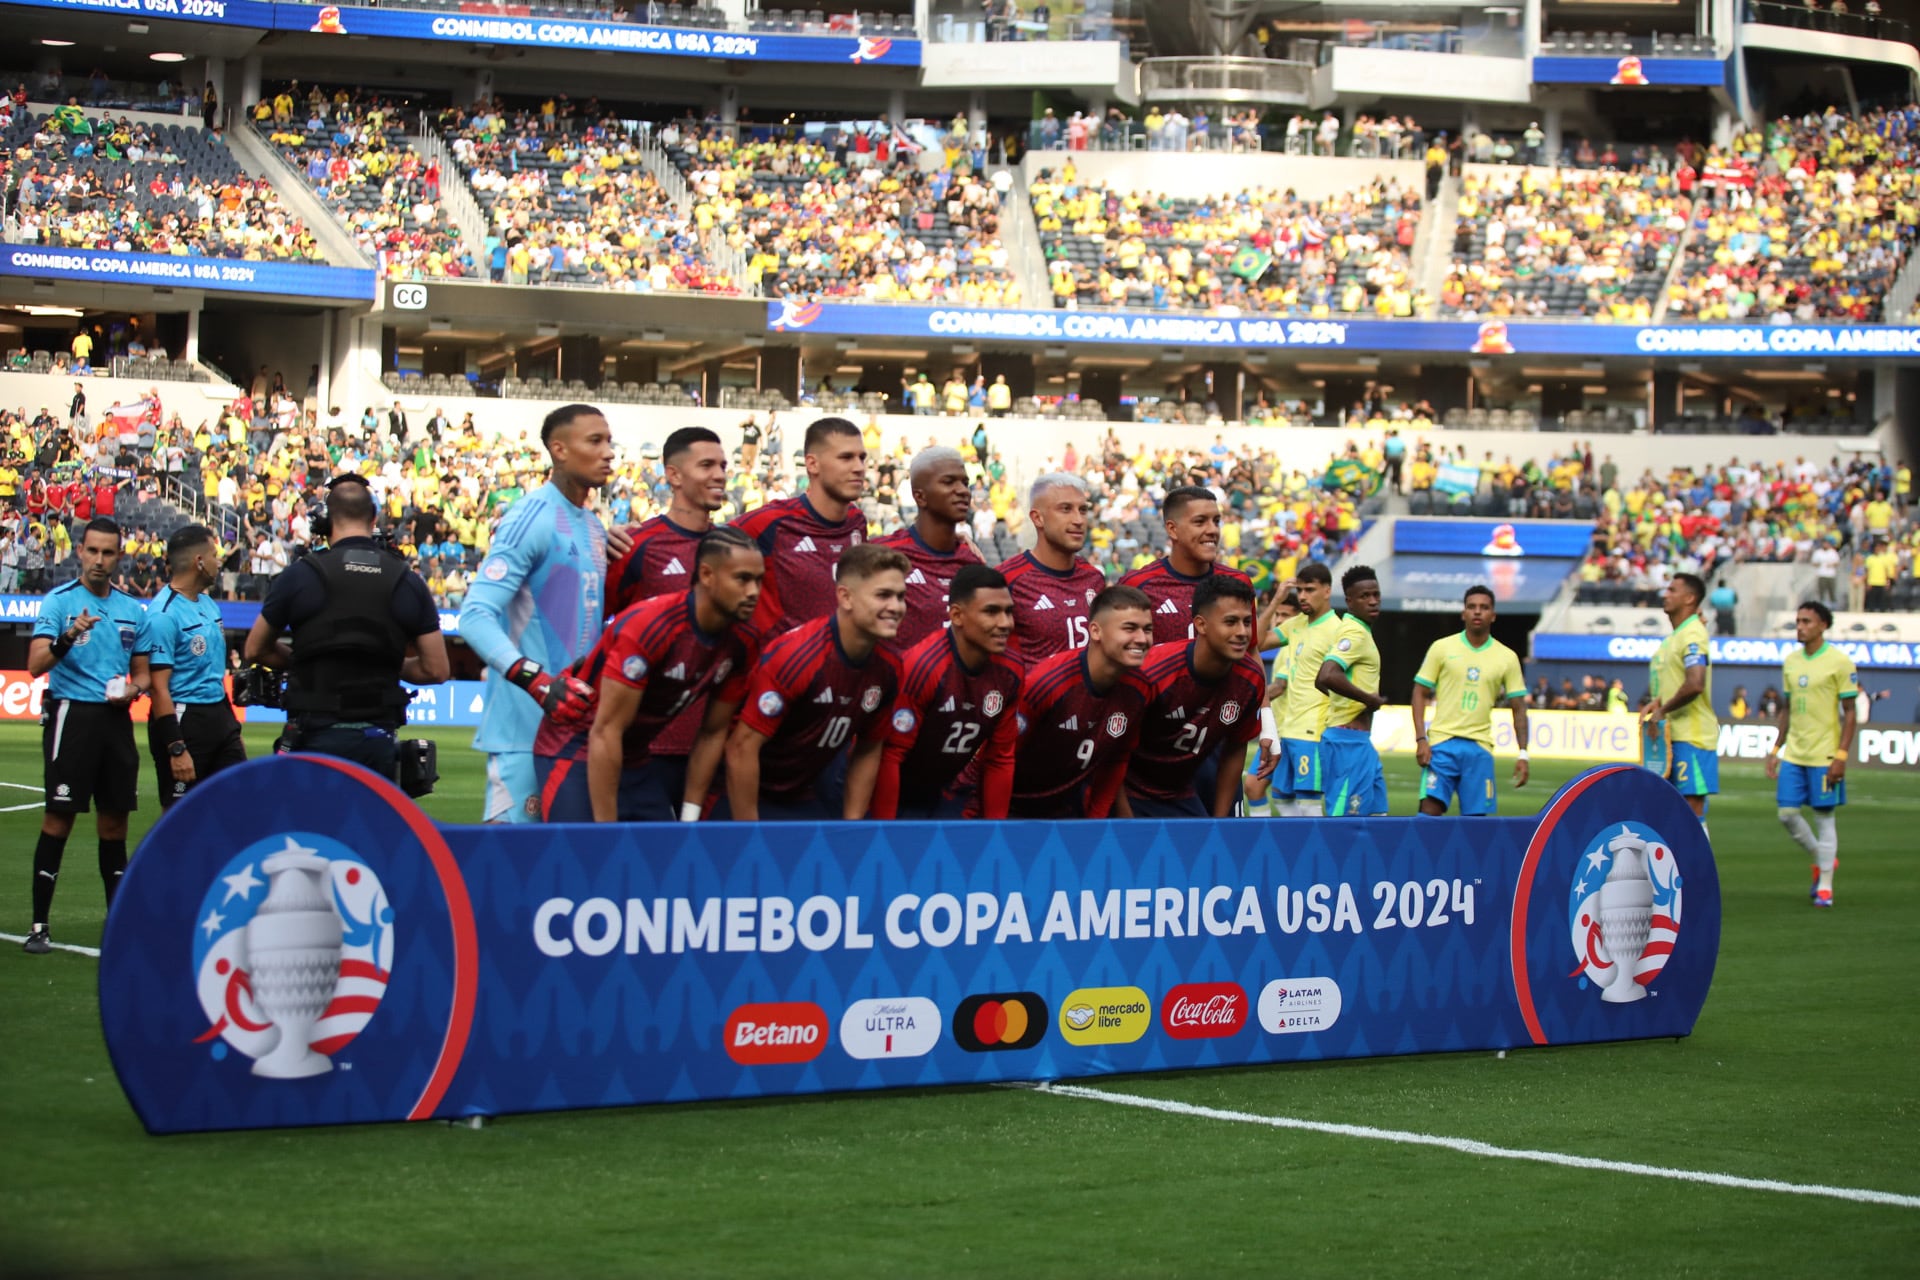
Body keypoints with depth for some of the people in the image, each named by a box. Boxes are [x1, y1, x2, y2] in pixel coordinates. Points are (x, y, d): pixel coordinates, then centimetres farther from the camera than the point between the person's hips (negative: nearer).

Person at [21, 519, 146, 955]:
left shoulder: (131, 609, 11)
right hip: (72, 716, -5)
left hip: (116, 719, 5)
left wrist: (134, 688, -2)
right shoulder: (59, 601, -4)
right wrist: (68, 637, -31)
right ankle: (39, 926, -2)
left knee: (114, 821, 9)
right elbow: (35, 665, -14)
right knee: (59, 819, -6)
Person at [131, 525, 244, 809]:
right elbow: (159, 688, -18)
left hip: (219, 718, 9)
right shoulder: (163, 615, -15)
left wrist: (232, 729, 20)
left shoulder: (208, 604, 12)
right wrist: (177, 749, -21)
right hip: (183, 719, -8)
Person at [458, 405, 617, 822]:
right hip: (527, 722, -8)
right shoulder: (532, 518, -11)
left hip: (579, 720, 8)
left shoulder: (595, 528, 16)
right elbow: (475, 616, -19)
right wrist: (539, 682, -29)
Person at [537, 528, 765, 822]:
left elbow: (714, 732, 5)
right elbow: (605, 732, -25)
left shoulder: (743, 642, -7)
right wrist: (606, 830, -23)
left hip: (639, 759, 7)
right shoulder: (647, 627, -27)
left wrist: (690, 815, 2)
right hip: (576, 751, -7)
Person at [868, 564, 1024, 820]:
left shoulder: (1010, 672, -6)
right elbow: (889, 755, -22)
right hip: (895, 799, -6)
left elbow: (1000, 759, 4)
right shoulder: (921, 667, -25)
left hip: (950, 797, 6)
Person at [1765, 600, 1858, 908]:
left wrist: (1841, 755, -15)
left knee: (1824, 816, -1)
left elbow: (1850, 712, -8)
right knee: (1787, 813, 3)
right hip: (1793, 754, 6)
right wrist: (1776, 749, 13)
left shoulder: (1839, 662, -8)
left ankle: (1825, 886, 7)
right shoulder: (1791, 661, 10)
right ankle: (1822, 858, 26)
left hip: (1824, 755, -6)